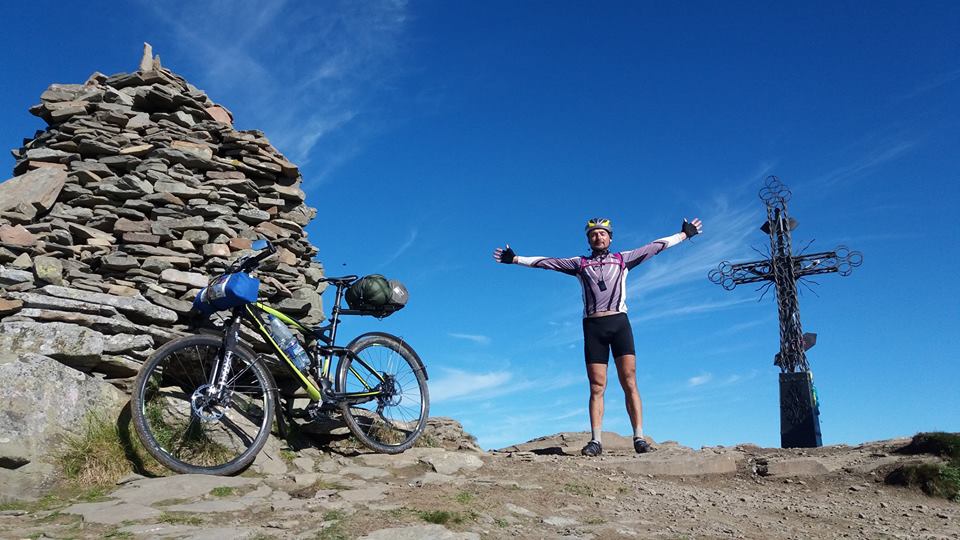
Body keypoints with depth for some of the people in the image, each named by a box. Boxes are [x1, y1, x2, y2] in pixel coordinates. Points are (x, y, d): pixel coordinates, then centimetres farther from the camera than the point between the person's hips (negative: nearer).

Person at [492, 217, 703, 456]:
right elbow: (545, 262, 15)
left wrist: (685, 234, 19)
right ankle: (595, 441, -2)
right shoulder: (579, 263, 17)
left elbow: (655, 246, 19)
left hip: (619, 322, -1)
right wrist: (514, 259, 12)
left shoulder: (623, 259, 17)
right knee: (597, 387, -1)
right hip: (593, 326, 1)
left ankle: (639, 438, -8)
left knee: (629, 383, -8)